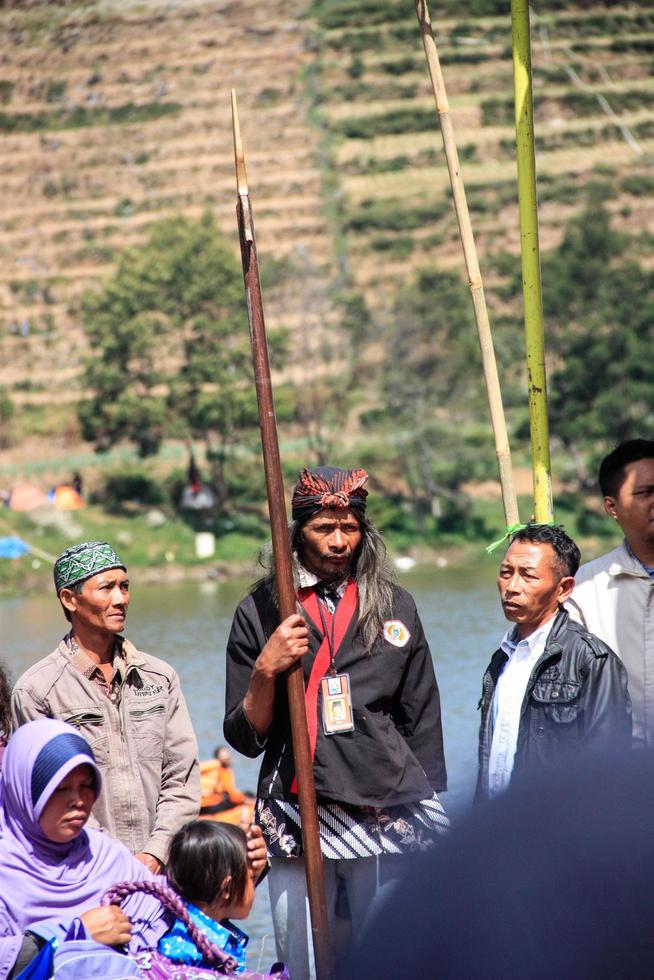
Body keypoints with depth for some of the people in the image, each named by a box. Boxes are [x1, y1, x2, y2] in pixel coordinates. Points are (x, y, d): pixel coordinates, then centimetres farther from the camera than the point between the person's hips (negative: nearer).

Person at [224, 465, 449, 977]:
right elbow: (245, 738, 5)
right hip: (297, 816, -1)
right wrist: (266, 671, -11)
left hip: (388, 815, 1)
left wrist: (428, 815, 11)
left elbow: (423, 723, 15)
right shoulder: (261, 611, 6)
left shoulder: (394, 606, 11)